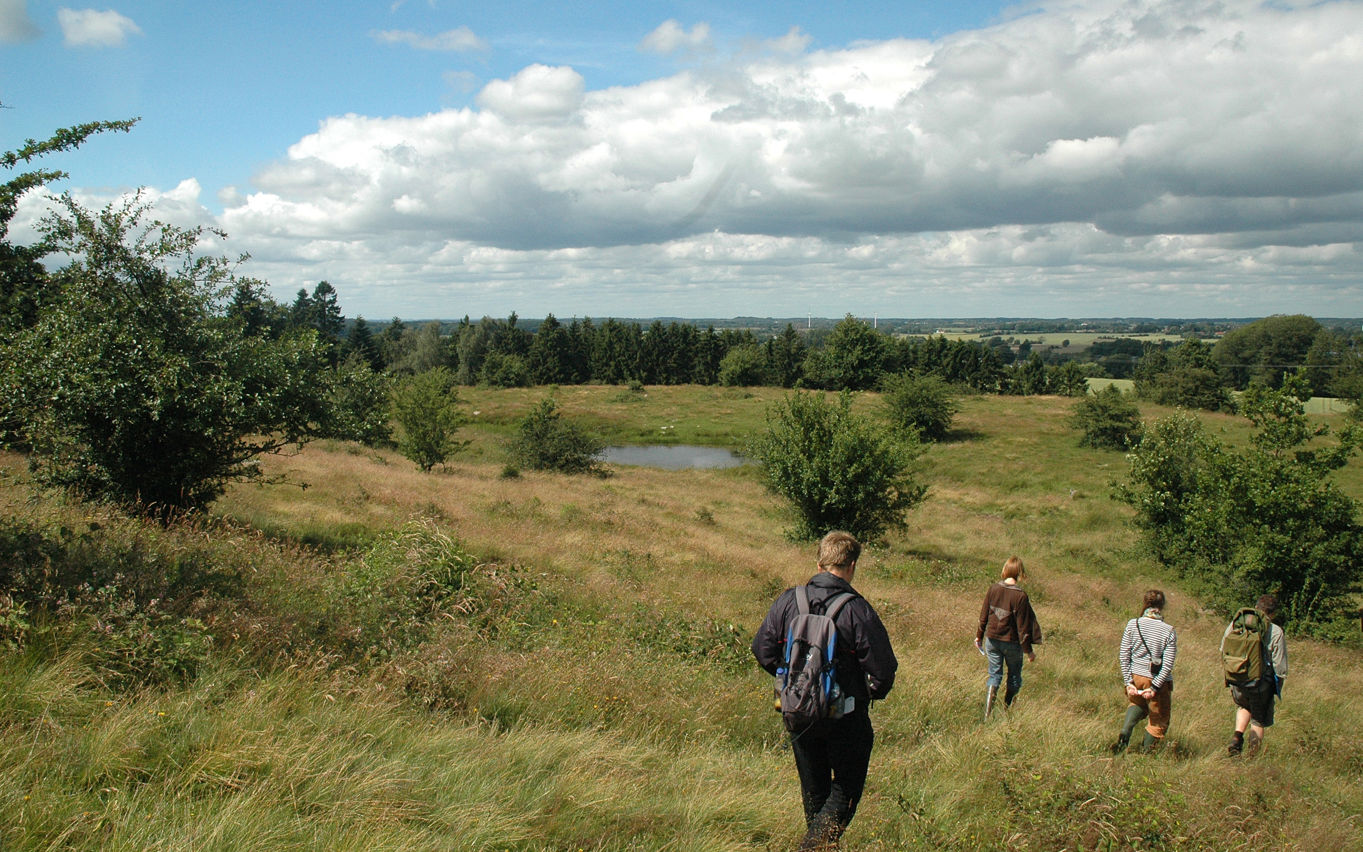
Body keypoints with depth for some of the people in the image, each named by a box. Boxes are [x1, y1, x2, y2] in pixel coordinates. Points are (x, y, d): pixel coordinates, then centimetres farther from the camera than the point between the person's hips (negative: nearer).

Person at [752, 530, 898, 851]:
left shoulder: (788, 601, -6)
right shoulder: (857, 610, -18)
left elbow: (762, 649, 2)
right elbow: (883, 669, -16)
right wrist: (872, 692, 6)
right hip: (845, 717, -4)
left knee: (814, 789, 21)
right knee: (847, 788, 11)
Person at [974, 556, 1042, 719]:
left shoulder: (993, 589, -7)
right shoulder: (1020, 595, -18)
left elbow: (983, 615, 3)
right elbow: (1023, 626, -13)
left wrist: (979, 636, 16)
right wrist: (1028, 650, -5)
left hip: (992, 639, 3)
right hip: (1012, 642, -3)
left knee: (994, 675, 12)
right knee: (1014, 677, 18)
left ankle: (987, 714, 3)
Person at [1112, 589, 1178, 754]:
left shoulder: (1133, 624, -5)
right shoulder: (1169, 631, -9)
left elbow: (1123, 656, -5)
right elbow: (1168, 664, -13)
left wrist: (1128, 682, -1)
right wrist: (1155, 687, -10)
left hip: (1135, 677, 3)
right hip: (1158, 679, -2)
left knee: (1136, 703, 31)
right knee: (1159, 721, 17)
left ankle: (1125, 733, 8)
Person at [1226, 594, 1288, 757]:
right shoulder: (1276, 632, -11)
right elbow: (1280, 666, -7)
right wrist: (1277, 689, 6)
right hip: (1262, 683, -3)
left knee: (1244, 707, 30)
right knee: (1259, 721, 15)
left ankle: (1237, 736, 10)